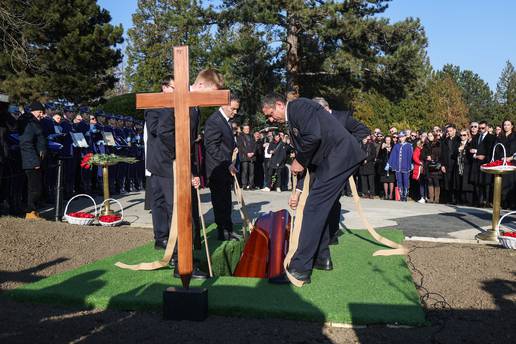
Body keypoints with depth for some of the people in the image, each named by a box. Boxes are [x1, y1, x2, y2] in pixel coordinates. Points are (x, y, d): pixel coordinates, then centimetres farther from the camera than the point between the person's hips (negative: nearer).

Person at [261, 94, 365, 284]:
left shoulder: (299, 106, -8)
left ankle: (300, 269, -7)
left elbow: (314, 136, -24)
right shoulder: (292, 122, 21)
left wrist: (299, 161, -9)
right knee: (320, 209, 16)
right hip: (330, 161, 10)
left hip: (338, 157, -10)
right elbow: (307, 160, 22)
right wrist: (298, 190, 18)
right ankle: (322, 258, 28)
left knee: (313, 209, -10)